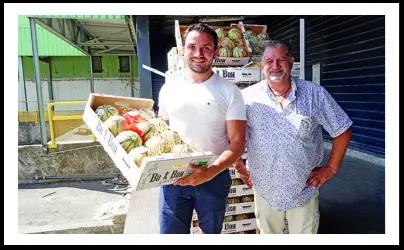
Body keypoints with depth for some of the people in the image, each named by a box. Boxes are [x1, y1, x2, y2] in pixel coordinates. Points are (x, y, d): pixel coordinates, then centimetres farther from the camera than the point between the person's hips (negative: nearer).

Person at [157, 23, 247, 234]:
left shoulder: (229, 92, -6)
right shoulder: (169, 89, 4)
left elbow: (237, 143, -8)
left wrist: (209, 172, -22)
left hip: (214, 176, -1)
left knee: (212, 230, 19)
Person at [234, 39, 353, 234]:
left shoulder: (315, 94, -7)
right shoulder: (248, 97, -8)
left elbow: (342, 131, 1)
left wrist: (331, 168, -1)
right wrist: (239, 167, -1)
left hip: (305, 190, 0)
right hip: (264, 190, 0)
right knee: (268, 234, 20)